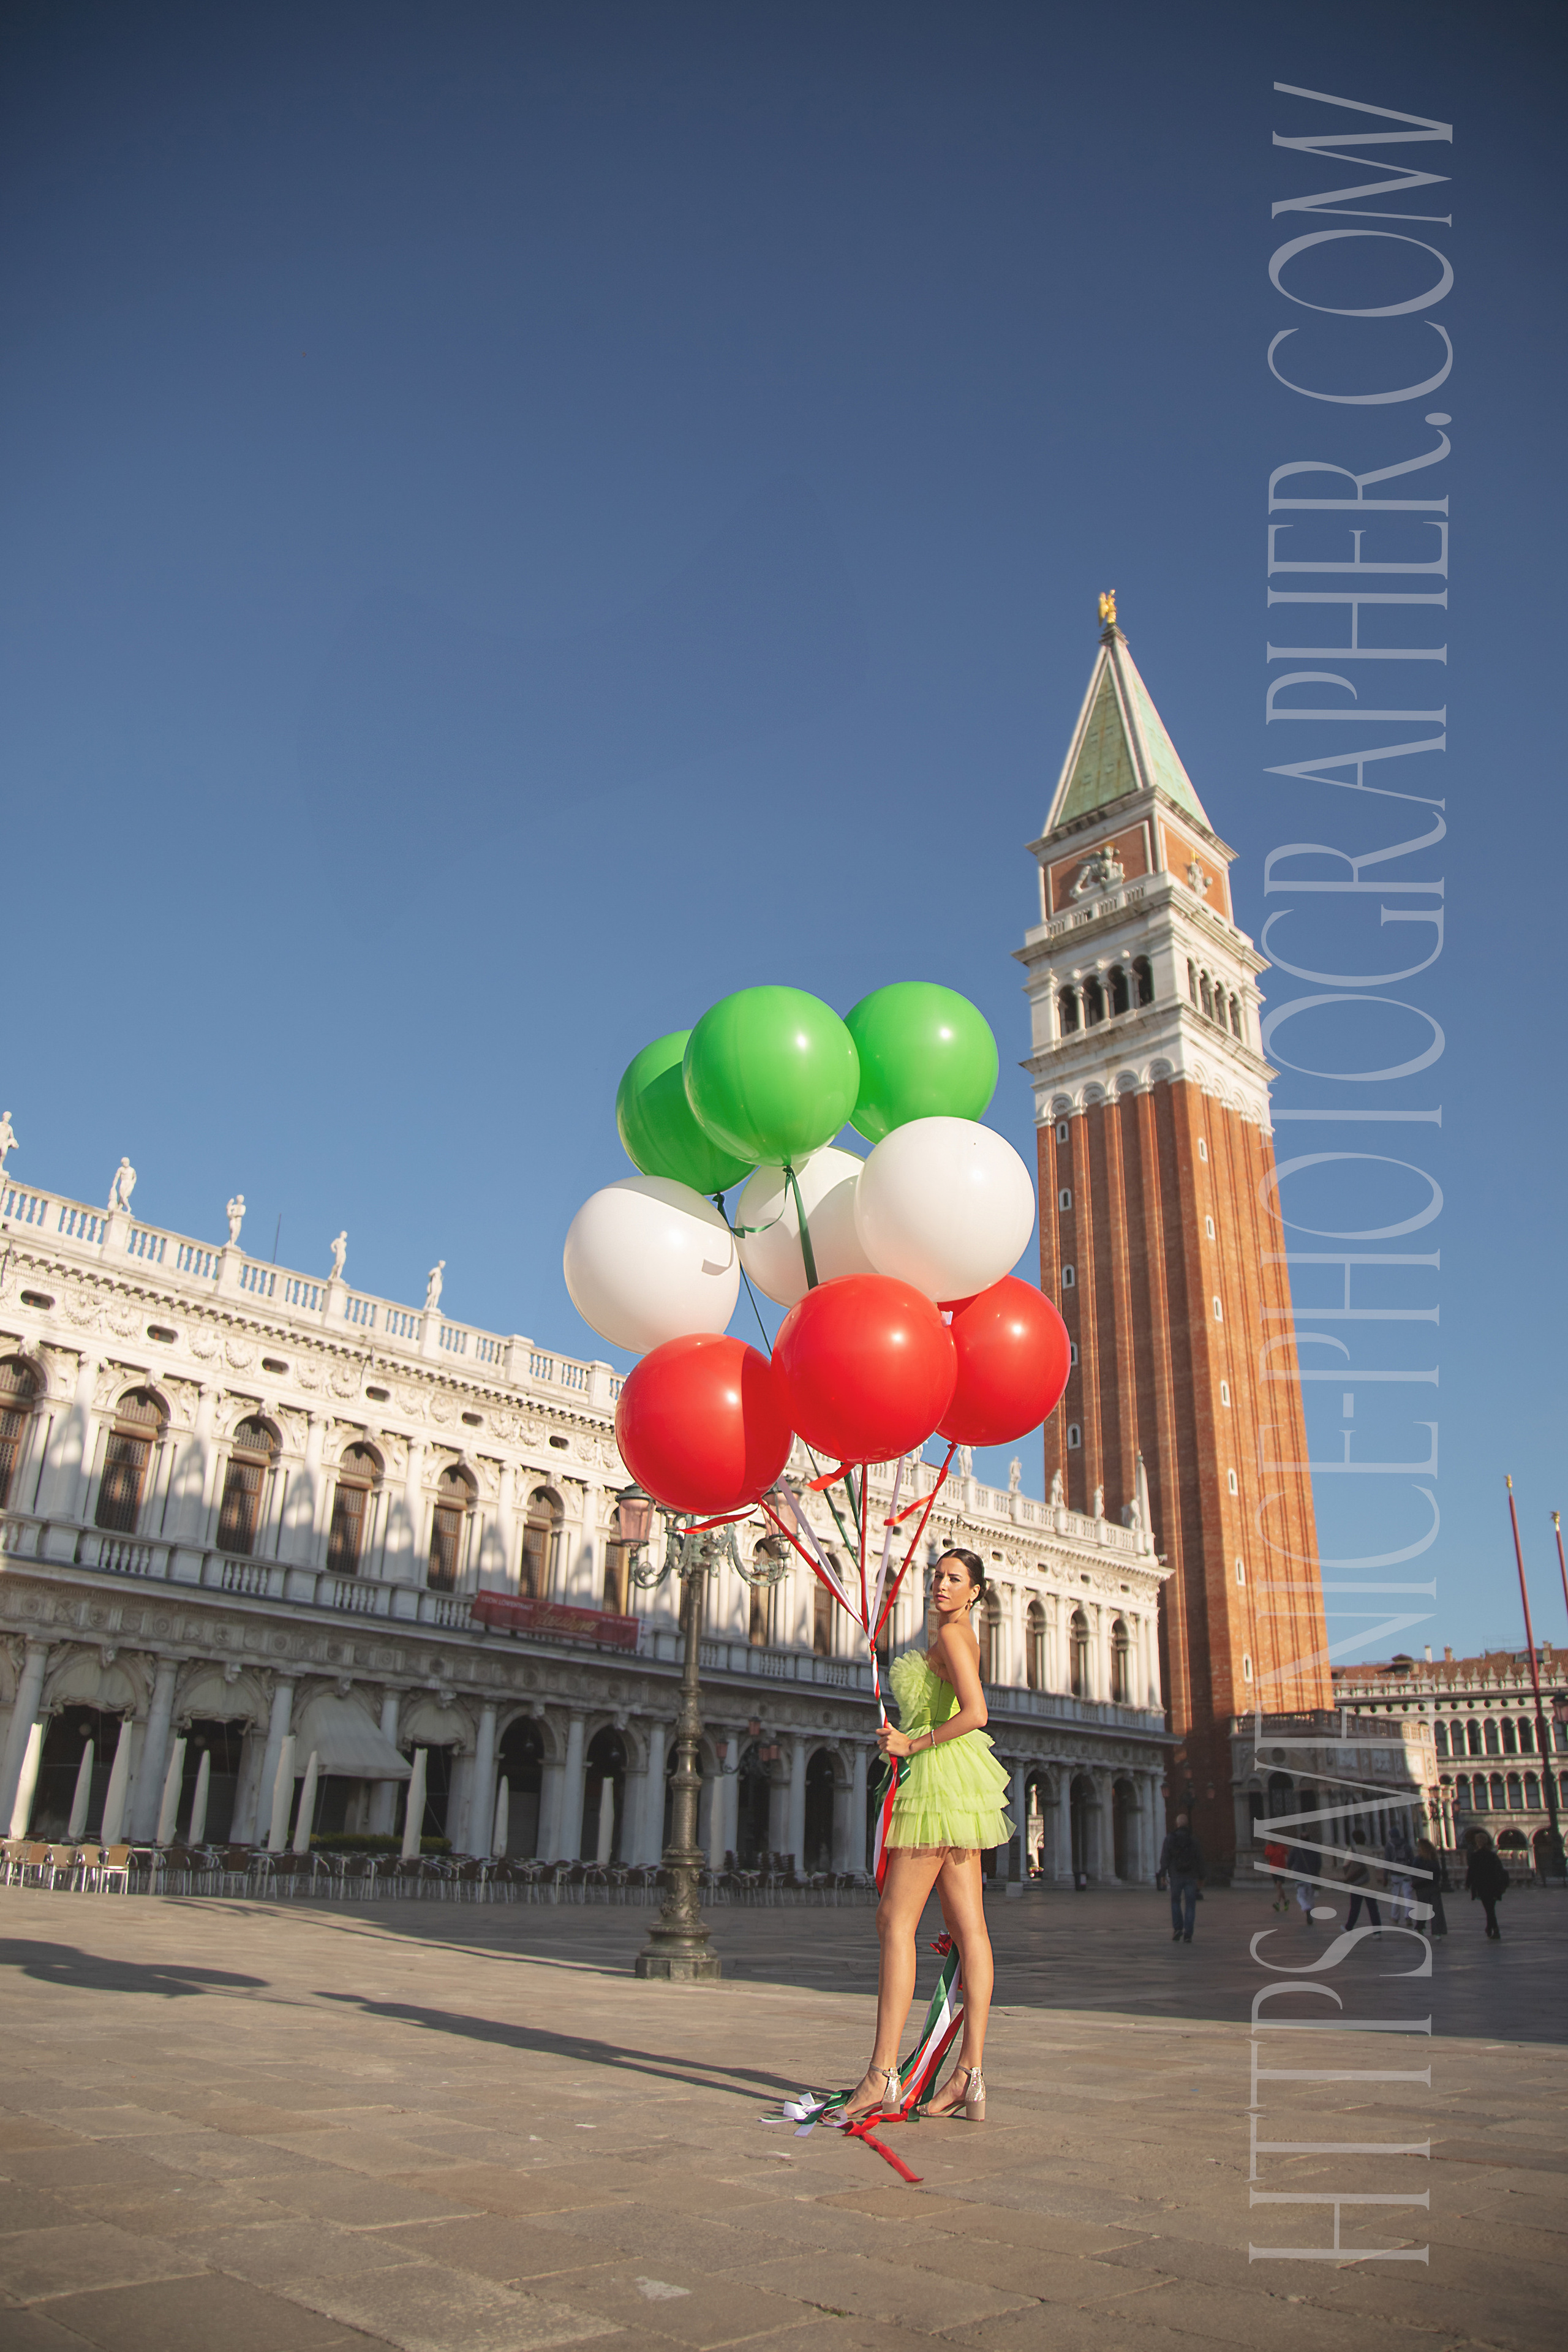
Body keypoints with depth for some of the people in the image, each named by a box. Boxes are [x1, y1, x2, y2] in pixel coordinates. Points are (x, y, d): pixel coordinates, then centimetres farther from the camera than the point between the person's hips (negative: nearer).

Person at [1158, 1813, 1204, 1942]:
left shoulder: (1170, 1839, -2)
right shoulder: (1194, 1840, -1)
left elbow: (1164, 1859, -5)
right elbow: (1200, 1859, 2)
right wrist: (1201, 1877, 9)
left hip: (1176, 1876, 0)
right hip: (1191, 1877, 0)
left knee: (1175, 1902, 16)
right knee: (1190, 1905, 6)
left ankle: (1177, 1929, 3)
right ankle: (1188, 1934, -1)